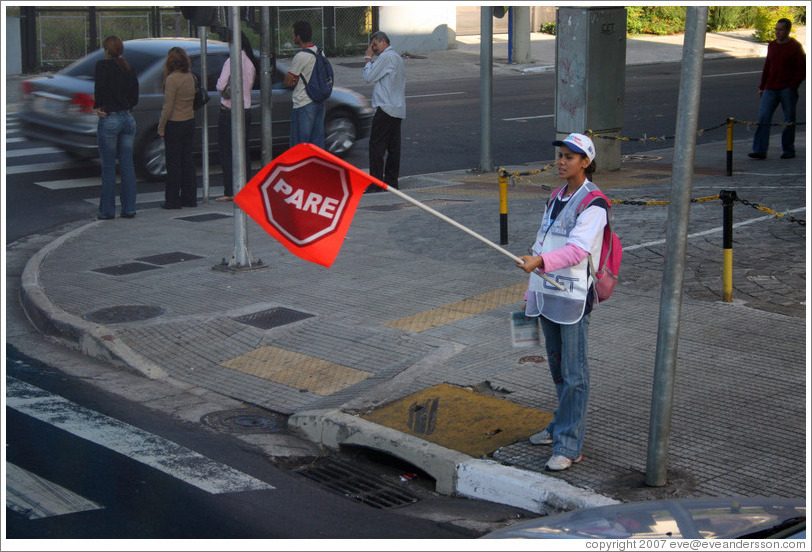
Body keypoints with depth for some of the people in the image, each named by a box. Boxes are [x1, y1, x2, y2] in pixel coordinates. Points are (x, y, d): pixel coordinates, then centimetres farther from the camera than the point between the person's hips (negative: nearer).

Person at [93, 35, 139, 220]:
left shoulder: (102, 66, -6)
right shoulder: (129, 69, 10)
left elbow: (100, 86, -22)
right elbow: (134, 98, 10)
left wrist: (98, 107, -10)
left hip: (109, 120, -5)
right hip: (129, 119, 5)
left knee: (108, 167, 1)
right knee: (127, 166, 8)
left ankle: (107, 210, 5)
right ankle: (129, 209, 11)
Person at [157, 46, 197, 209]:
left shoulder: (172, 79, -16)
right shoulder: (190, 77, 6)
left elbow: (168, 106, -17)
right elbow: (192, 100, 10)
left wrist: (161, 127, -9)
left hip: (175, 124, -7)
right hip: (189, 121, 7)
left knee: (173, 162, 0)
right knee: (187, 160, 12)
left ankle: (172, 200, 4)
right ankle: (189, 198, 16)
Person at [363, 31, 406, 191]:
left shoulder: (386, 57, -12)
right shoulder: (397, 57, 19)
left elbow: (368, 76, -14)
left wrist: (368, 58, -3)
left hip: (386, 109, -10)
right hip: (398, 109, 10)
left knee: (376, 146, -7)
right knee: (393, 146, 9)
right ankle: (391, 181, 12)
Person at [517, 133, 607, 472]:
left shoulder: (593, 203, -10)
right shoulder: (556, 198, 16)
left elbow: (577, 249, -22)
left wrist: (540, 261, -37)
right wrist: (531, 292, 19)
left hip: (574, 297, -8)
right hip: (547, 294, 8)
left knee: (573, 373, -6)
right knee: (557, 367, 17)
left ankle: (568, 446, -5)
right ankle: (562, 425, 32)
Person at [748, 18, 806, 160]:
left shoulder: (795, 47, -3)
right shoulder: (771, 46, 12)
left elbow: (803, 69, -4)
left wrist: (792, 85, -11)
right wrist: (762, 86, 16)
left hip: (788, 90, -4)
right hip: (771, 88, 4)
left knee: (789, 121, 4)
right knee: (763, 118, -5)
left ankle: (788, 151, 16)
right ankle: (759, 151, -4)